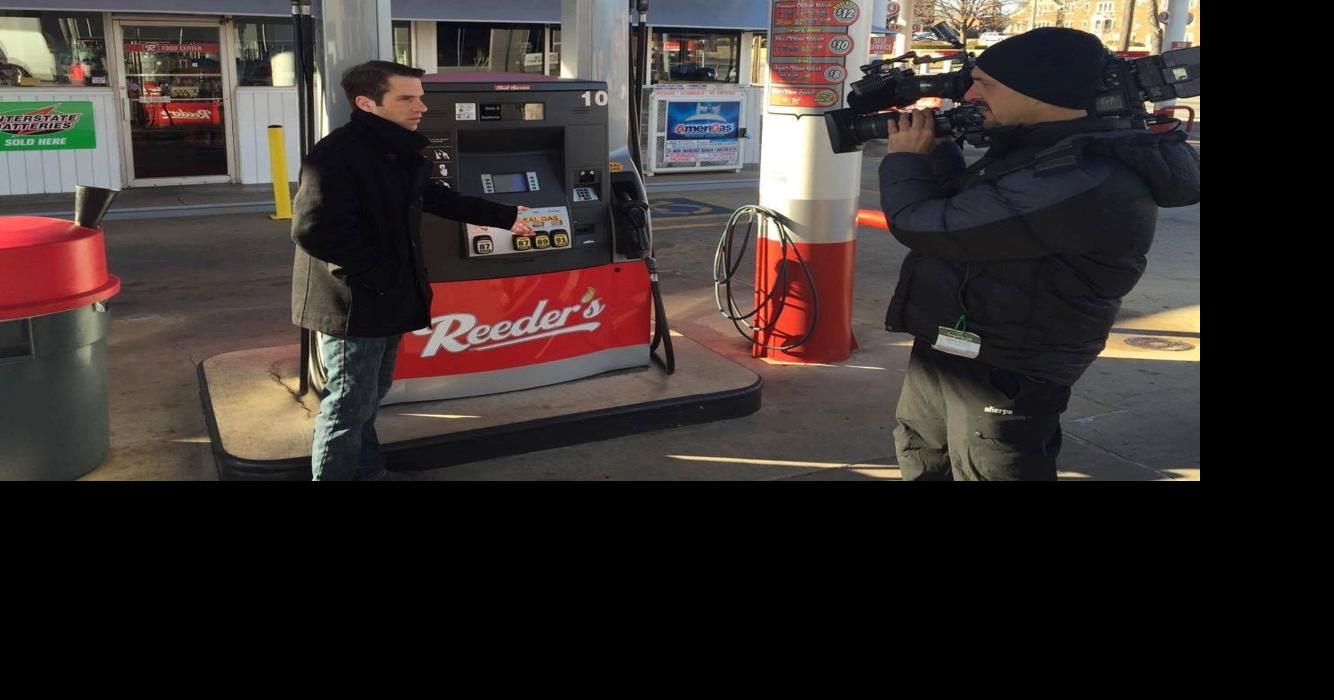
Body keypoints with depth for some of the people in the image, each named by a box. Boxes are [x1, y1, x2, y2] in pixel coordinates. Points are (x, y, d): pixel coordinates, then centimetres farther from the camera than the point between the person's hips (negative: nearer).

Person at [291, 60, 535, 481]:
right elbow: (314, 230, -30)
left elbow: (437, 198, 24)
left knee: (369, 398, 21)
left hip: (388, 300, 9)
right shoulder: (337, 155, -22)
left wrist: (504, 217, 29)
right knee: (350, 405, 1)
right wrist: (381, 275, -22)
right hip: (353, 304, -9)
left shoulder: (400, 153, 9)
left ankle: (365, 471, 36)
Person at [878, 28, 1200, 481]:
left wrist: (904, 161, -9)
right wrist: (932, 152, 1)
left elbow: (928, 227, -28)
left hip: (999, 376, -10)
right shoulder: (1045, 151, 3)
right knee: (921, 454, 26)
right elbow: (960, 210, 16)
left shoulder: (1086, 179, -30)